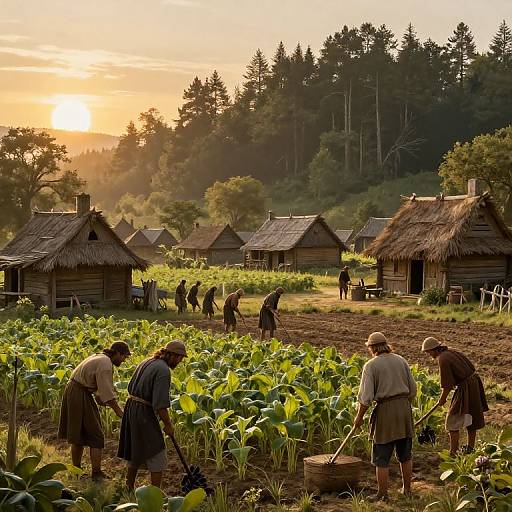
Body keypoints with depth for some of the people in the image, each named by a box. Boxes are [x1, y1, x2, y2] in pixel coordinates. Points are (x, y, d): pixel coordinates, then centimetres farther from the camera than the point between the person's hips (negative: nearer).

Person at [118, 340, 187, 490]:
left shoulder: (146, 363, 11)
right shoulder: (163, 370, -17)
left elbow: (131, 387, 17)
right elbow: (160, 403, -20)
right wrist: (168, 425, -10)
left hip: (130, 409, 9)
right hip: (144, 413, -9)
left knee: (135, 453, 21)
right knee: (157, 456, 1)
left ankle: (129, 489, 29)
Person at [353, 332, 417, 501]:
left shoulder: (371, 365, -9)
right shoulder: (401, 361, 6)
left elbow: (366, 397, -12)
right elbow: (412, 390, 9)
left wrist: (359, 417, 0)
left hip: (385, 411, -5)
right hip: (404, 408, 5)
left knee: (382, 458, 5)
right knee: (405, 455, 18)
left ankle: (382, 495, 9)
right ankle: (407, 489, 27)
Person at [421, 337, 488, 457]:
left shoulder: (443, 359, -17)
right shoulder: (451, 352, 9)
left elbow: (447, 385, -17)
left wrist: (442, 399, -1)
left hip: (466, 388, -10)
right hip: (474, 382, 10)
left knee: (452, 422, -3)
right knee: (471, 420, 18)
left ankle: (453, 453, -3)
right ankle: (470, 449, 29)